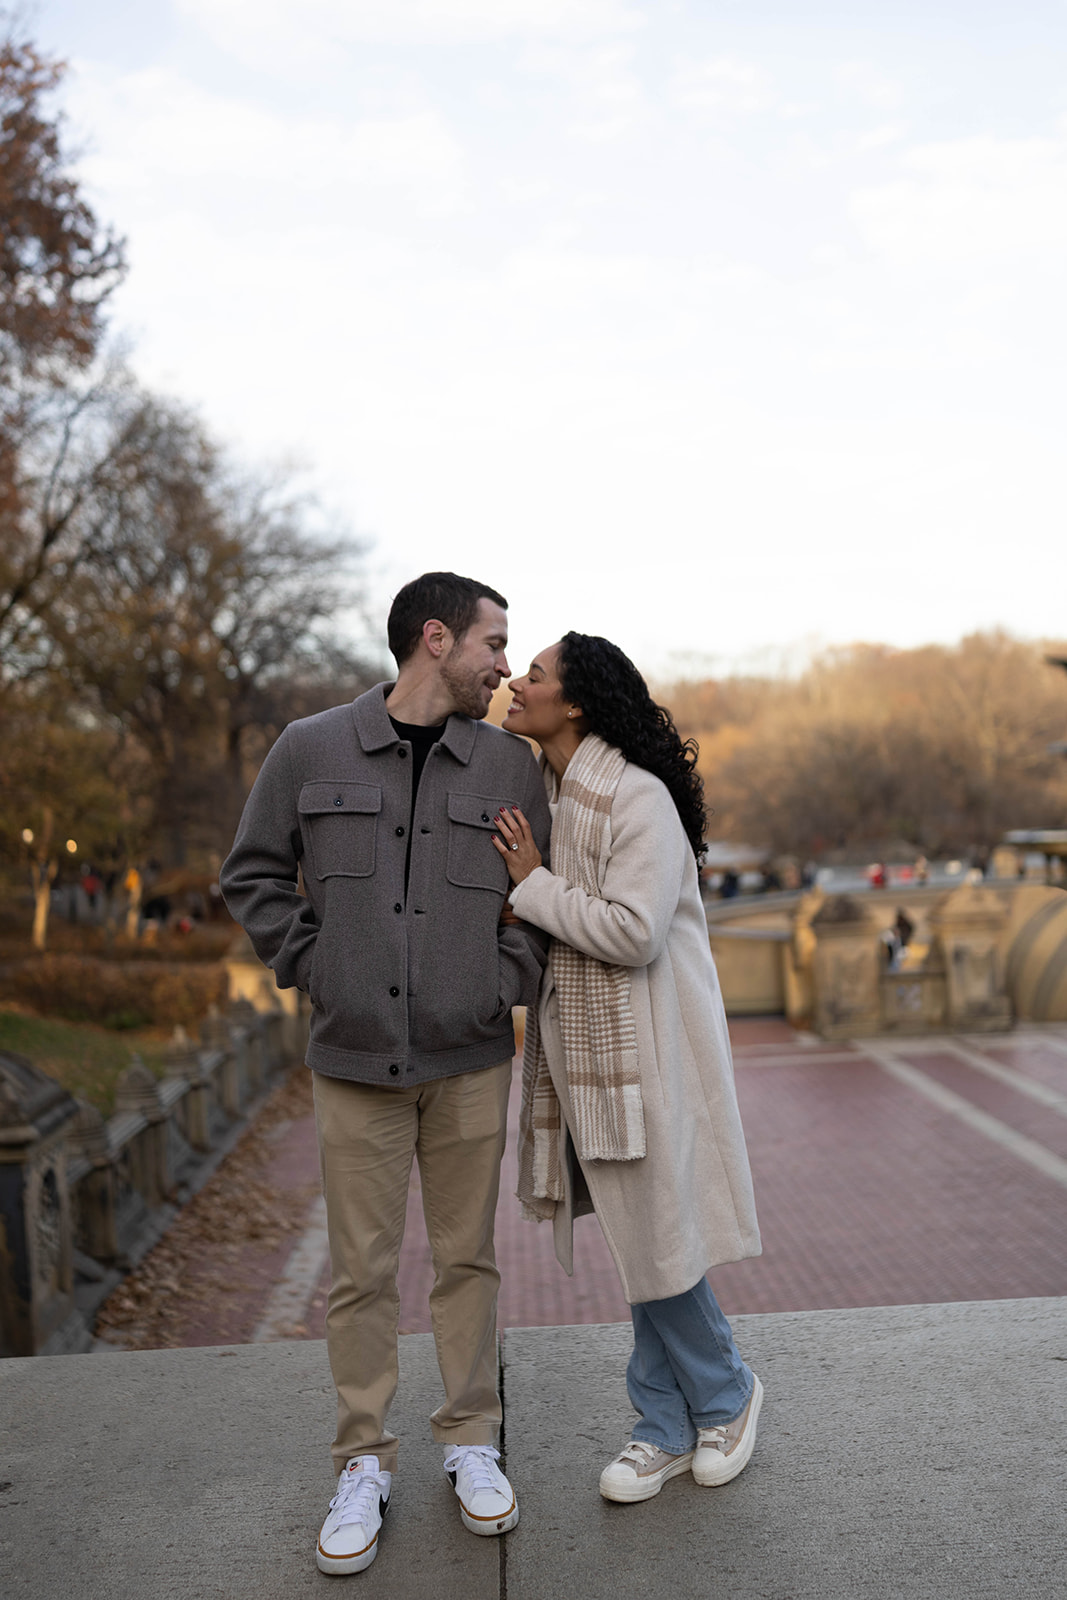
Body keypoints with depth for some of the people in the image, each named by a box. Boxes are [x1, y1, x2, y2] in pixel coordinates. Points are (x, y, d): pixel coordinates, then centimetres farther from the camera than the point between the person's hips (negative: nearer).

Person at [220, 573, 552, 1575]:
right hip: (354, 1059, -1)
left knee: (467, 1258, 11)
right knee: (361, 1270, 6)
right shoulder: (311, 750, -2)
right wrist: (311, 969, -1)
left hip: (470, 1060, 1)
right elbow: (253, 875, 7)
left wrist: (505, 984, -1)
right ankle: (363, 1464, 22)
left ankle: (470, 1442, 27)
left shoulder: (510, 764, 3)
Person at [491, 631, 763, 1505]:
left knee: (655, 1232, 2)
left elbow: (632, 932, -25)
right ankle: (668, 1430, 27)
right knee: (637, 1235, 14)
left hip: (644, 1046, -8)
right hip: (584, 1043, 8)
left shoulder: (639, 798, -17)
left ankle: (725, 1392, 28)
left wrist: (534, 885, -16)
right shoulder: (548, 793, 10)